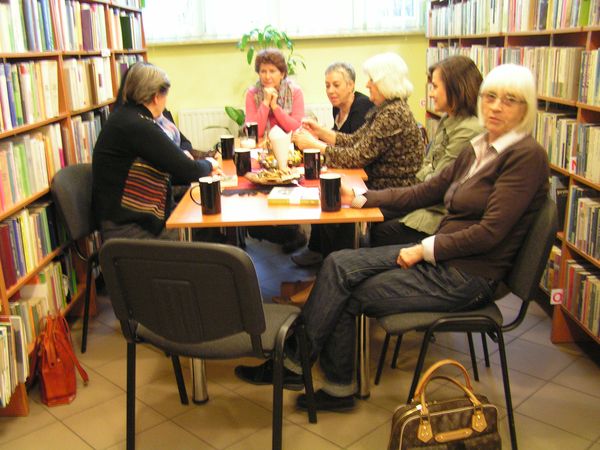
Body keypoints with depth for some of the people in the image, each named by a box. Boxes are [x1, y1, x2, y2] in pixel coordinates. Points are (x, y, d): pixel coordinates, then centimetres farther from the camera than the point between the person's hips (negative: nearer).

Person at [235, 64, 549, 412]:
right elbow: (424, 192, 13)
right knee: (338, 265, -9)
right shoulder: (478, 149, 13)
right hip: (438, 258, 8)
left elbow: (490, 232, -19)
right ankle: (338, 388, -4)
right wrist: (360, 197, 5)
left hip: (468, 277, -8)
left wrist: (425, 250, -16)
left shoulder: (527, 156, -13)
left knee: (346, 295, -11)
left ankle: (294, 365, 10)